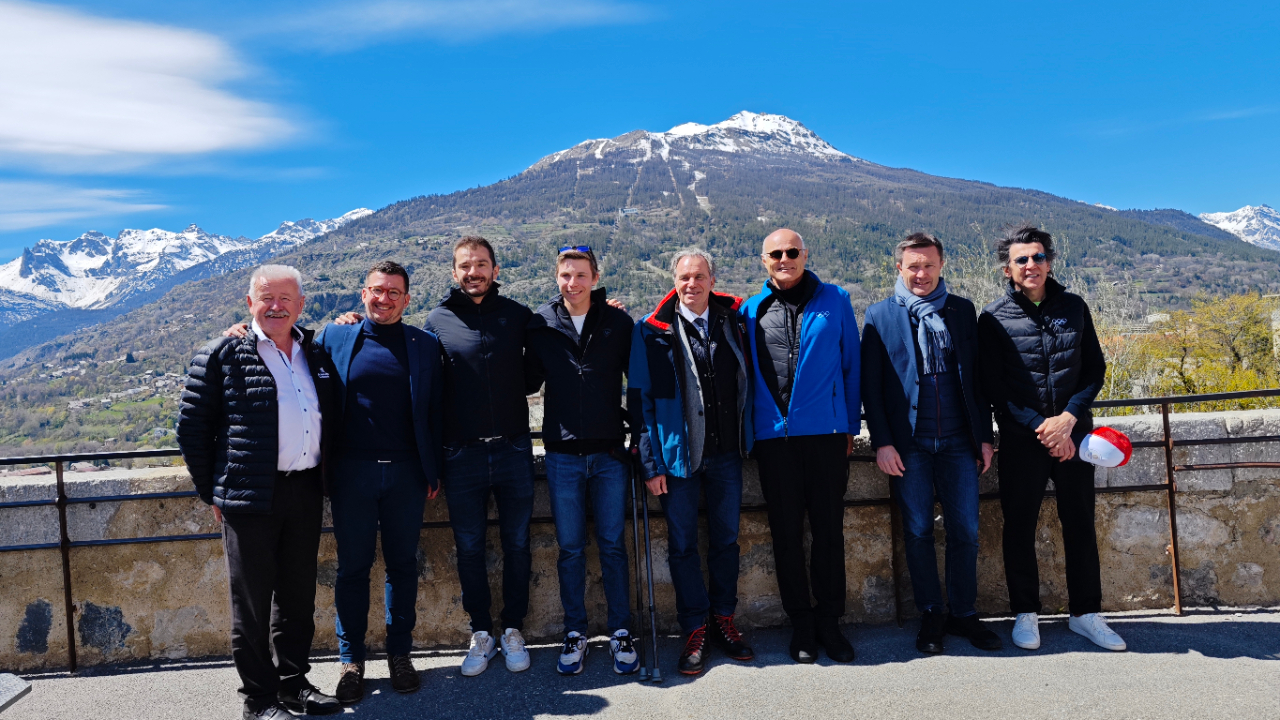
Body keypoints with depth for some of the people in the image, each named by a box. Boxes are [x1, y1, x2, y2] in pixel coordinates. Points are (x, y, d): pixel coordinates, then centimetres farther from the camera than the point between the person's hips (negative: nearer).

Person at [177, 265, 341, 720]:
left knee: (298, 595, 14)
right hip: (250, 497, -5)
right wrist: (212, 492, -1)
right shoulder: (222, 355, -3)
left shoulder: (315, 354, 11)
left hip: (305, 494, 5)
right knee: (252, 599, 5)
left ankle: (293, 683, 29)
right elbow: (192, 428, -1)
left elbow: (330, 418, 22)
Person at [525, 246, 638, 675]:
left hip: (610, 452, 0)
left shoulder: (619, 323, 0)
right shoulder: (540, 325, 0)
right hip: (563, 454, 1)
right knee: (570, 548, 9)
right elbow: (530, 378, 10)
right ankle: (575, 634, 22)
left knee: (613, 545, 8)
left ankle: (621, 632, 20)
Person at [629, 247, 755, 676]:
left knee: (726, 540, 12)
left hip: (726, 453, 3)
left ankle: (723, 622, 28)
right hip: (678, 455, -2)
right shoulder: (653, 331, -6)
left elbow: (746, 381, 11)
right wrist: (651, 462, -8)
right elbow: (640, 398, -5)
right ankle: (695, 630, 20)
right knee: (683, 545, 6)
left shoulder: (733, 321, 2)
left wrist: (747, 439, 4)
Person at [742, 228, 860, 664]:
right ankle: (801, 624, 20)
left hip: (825, 432, -1)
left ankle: (829, 621, 19)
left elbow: (851, 365, 6)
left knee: (828, 530, 5)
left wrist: (850, 426, 4)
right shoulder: (751, 311, 8)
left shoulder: (834, 301, 5)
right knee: (787, 533, 7)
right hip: (773, 436, 1)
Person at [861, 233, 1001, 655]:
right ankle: (930, 616, 19)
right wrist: (882, 442, -8)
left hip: (958, 441, 2)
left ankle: (963, 614, 20)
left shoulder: (963, 311, 10)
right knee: (918, 532, 5)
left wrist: (985, 435, 6)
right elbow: (870, 385, -1)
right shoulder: (881, 316, 2)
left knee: (965, 531, 5)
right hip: (909, 444, -2)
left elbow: (977, 377, 10)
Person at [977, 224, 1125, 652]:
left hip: (1072, 435, 3)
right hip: (1021, 440, -2)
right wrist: (1040, 426, -13)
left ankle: (1085, 613, 24)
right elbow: (993, 386, -6)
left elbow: (1095, 370, 6)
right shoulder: (994, 318, -4)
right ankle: (1026, 614, 20)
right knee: (1019, 527, 5)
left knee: (1080, 524, 10)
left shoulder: (1074, 308, 5)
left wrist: (1069, 417, -10)